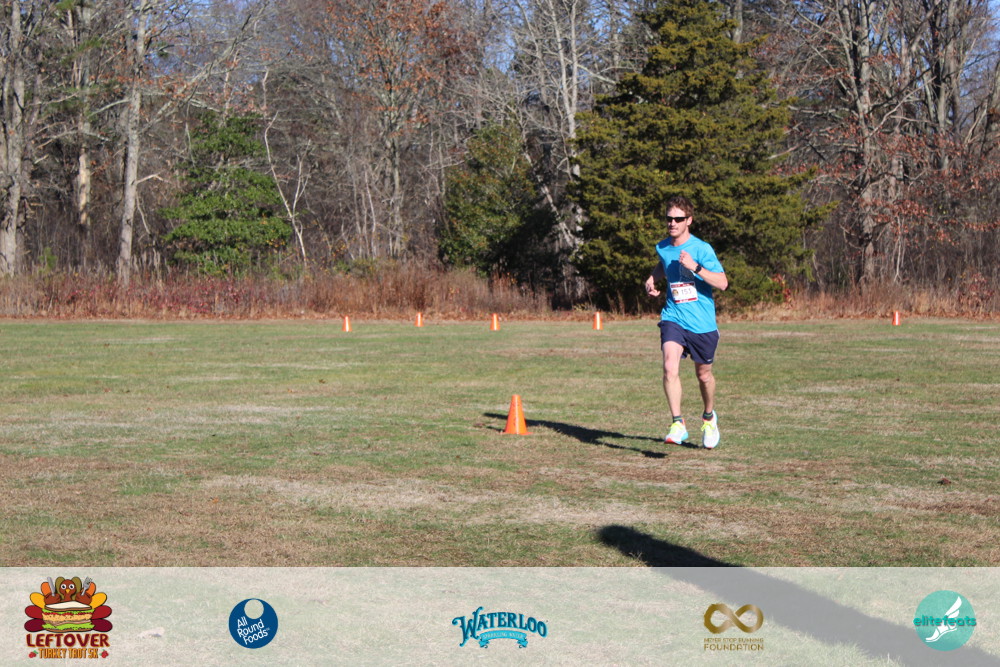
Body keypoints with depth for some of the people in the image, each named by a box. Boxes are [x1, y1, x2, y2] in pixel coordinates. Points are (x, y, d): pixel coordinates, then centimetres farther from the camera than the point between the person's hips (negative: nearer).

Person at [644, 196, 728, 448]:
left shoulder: (701, 249, -12)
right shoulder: (663, 247, 4)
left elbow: (722, 283, -18)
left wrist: (695, 267, -28)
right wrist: (652, 279, 9)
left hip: (702, 323, -2)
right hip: (673, 318, 2)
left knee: (703, 374, 13)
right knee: (670, 367, -22)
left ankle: (709, 417, 40)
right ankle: (678, 423, -19)